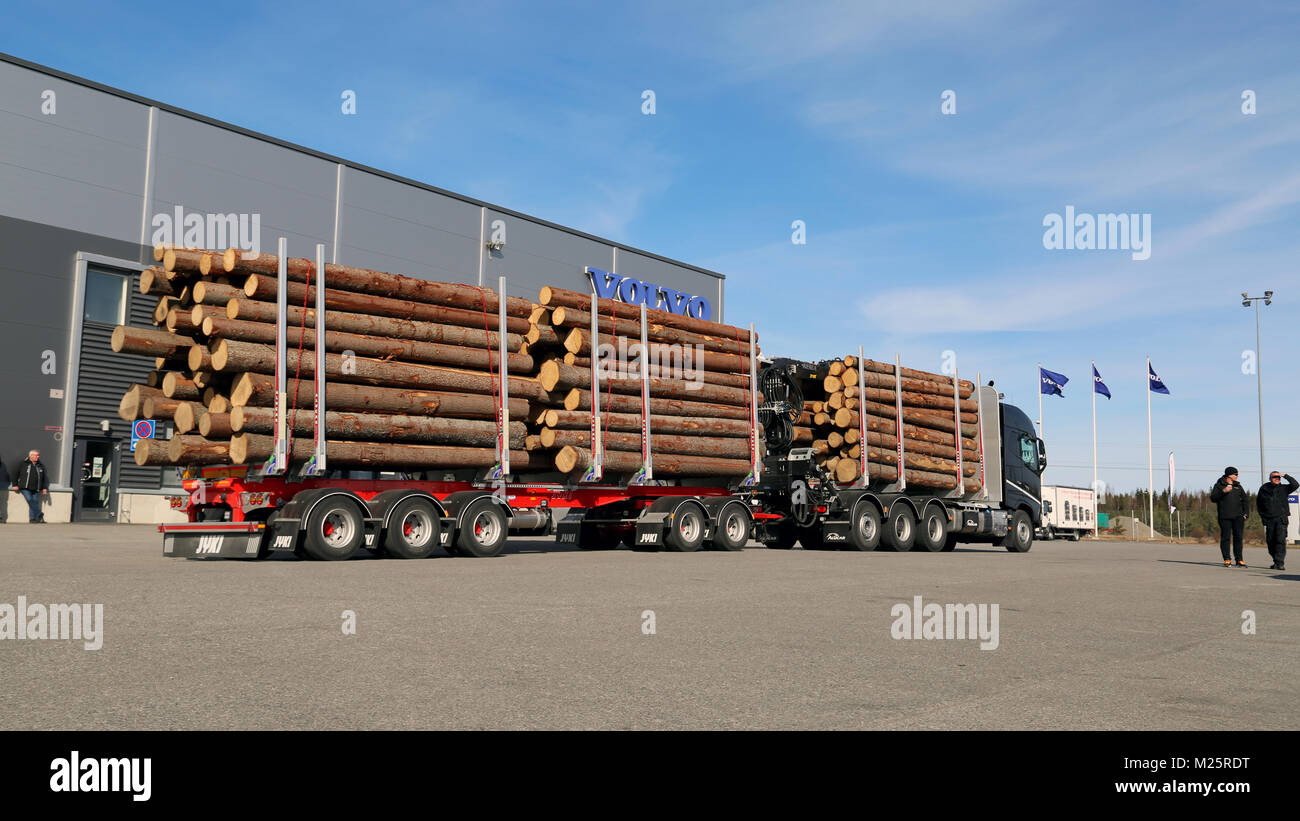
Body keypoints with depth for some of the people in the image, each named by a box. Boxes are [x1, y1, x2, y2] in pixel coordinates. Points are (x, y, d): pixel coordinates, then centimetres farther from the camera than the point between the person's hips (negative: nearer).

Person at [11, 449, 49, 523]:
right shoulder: (23, 464, 2)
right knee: (30, 500, -20)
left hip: (35, 489, 4)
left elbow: (45, 477, 19)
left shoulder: (41, 465, 13)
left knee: (35, 502, -5)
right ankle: (39, 515, -17)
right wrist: (15, 485, 3)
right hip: (25, 488, -4)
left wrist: (45, 488, 11)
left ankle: (32, 518, -1)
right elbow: (16, 474, 8)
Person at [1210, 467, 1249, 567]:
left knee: (1238, 537, 1)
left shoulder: (1238, 486, 17)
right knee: (1226, 538, -3)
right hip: (1225, 517, -3)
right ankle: (1227, 559, 2)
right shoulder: (1219, 485, 4)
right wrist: (1223, 491, -20)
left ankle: (1239, 560, 5)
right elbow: (1213, 498, -7)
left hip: (1238, 516, 3)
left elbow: (1244, 500, 19)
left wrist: (1246, 513, 7)